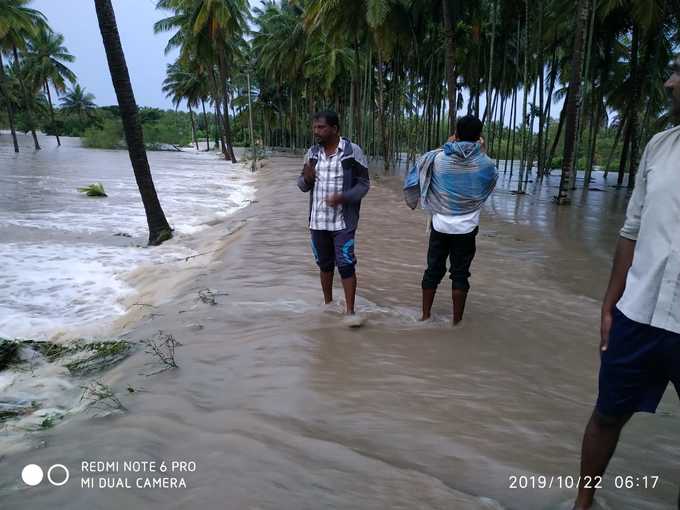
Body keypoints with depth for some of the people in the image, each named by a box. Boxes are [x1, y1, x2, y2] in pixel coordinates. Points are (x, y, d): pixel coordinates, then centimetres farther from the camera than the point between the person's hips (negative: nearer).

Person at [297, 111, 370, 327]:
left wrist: (343, 197, -23)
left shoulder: (352, 151, -7)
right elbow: (304, 186, 11)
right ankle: (328, 303, 33)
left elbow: (364, 184, -7)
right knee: (324, 264, 16)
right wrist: (306, 177, -12)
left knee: (346, 265, -7)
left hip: (343, 221, -4)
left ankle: (350, 311, 3)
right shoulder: (312, 152, 6)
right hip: (318, 220, 5)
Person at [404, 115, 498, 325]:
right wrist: (483, 153, 16)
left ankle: (425, 315, 22)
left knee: (433, 270, 12)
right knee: (460, 275, 8)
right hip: (466, 229, -1)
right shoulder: (483, 163, -8)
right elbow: (492, 178, 14)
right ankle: (456, 321, 15)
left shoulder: (438, 158, -9)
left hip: (440, 226, 1)